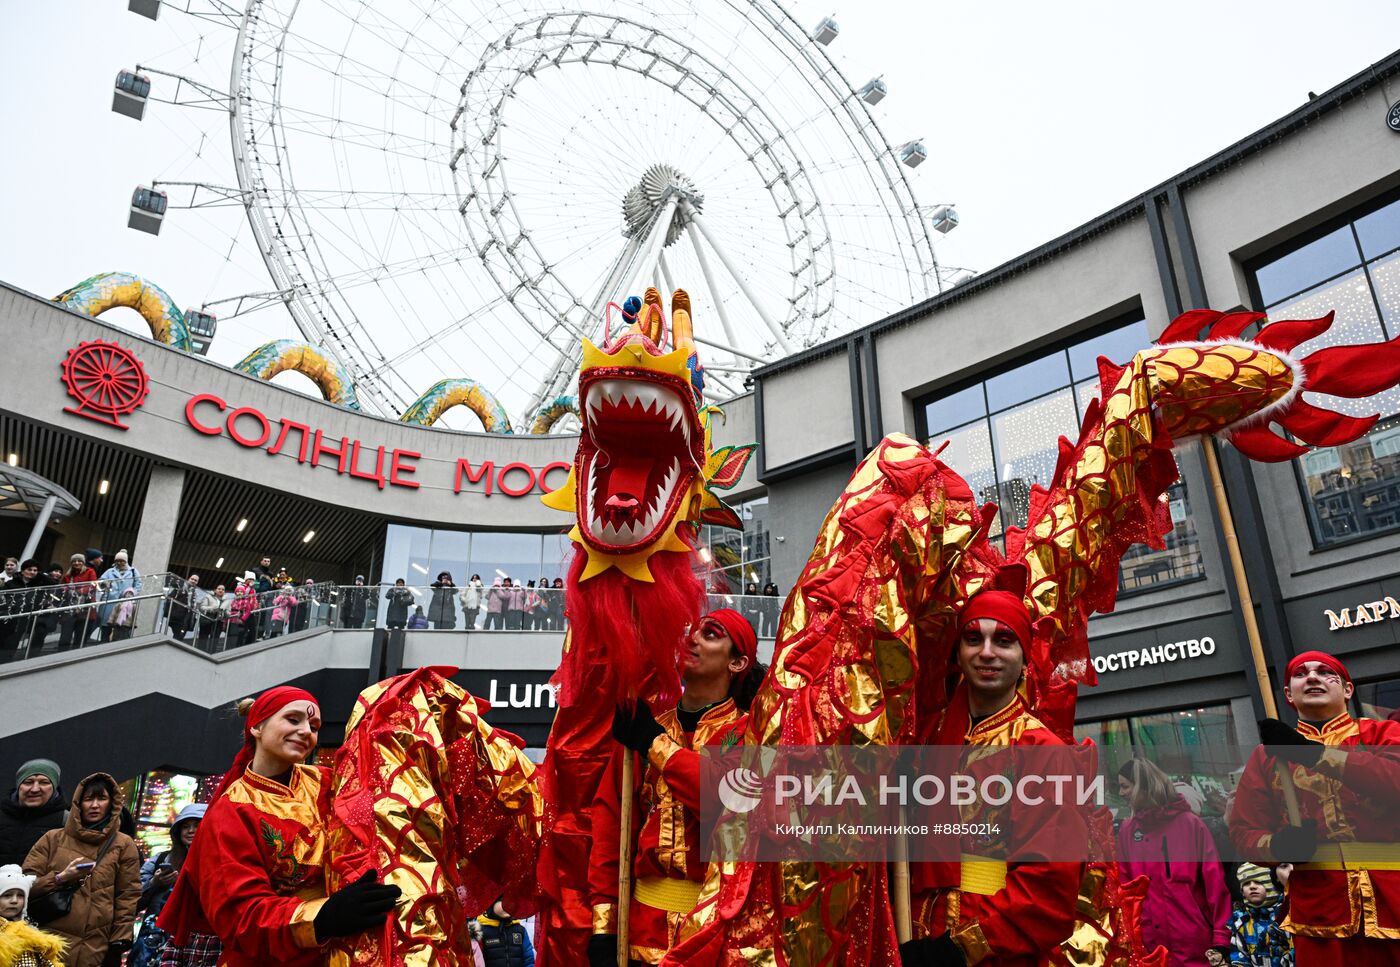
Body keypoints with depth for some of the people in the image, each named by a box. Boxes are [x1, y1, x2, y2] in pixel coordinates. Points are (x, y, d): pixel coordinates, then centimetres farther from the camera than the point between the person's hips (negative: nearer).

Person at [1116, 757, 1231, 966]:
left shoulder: (1190, 823, -2)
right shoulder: (1126, 831, 6)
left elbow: (1214, 879, -4)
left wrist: (1222, 935, -8)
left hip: (1195, 943, -2)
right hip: (1150, 943, 3)